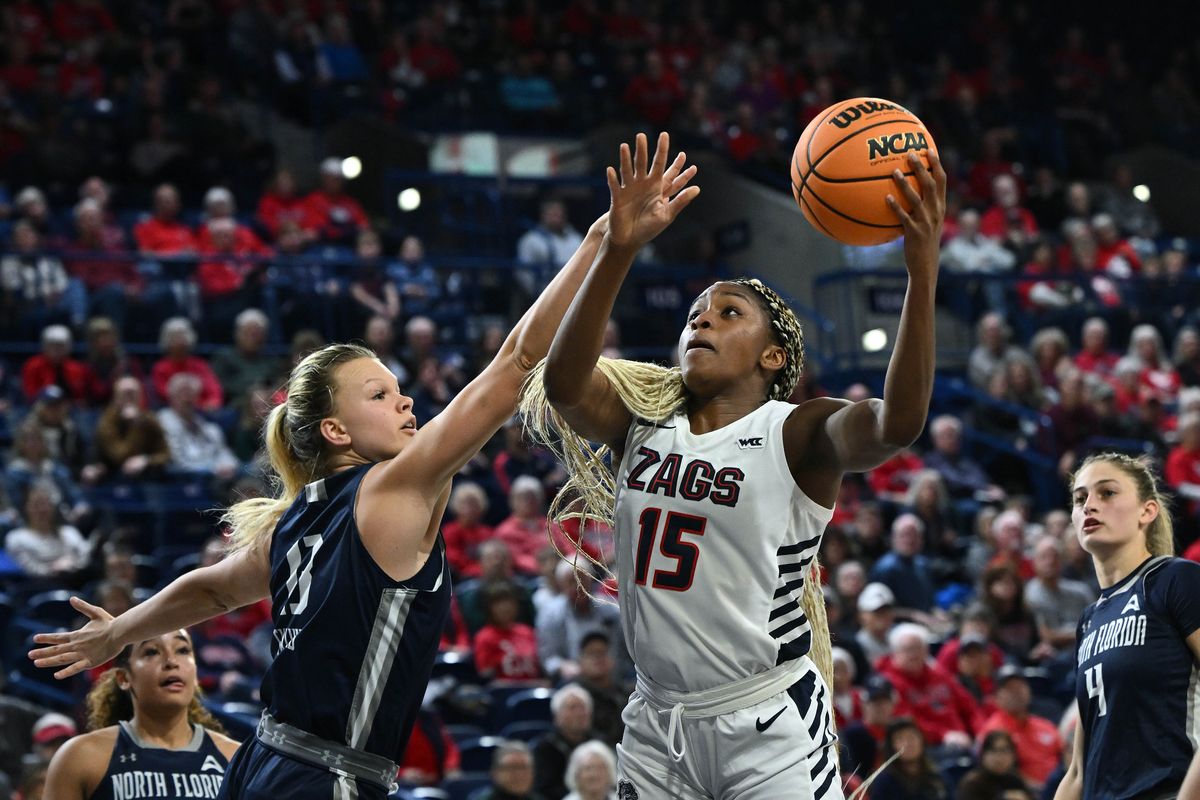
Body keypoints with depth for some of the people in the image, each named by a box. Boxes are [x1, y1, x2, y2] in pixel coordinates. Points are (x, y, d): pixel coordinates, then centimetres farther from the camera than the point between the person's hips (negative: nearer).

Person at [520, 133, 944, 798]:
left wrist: (922, 272, -38)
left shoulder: (795, 434, -5)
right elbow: (564, 383, -13)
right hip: (658, 725, 5)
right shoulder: (643, 426, 7)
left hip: (770, 728, -4)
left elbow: (898, 424, -26)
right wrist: (617, 252, -24)